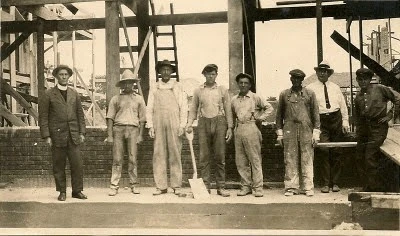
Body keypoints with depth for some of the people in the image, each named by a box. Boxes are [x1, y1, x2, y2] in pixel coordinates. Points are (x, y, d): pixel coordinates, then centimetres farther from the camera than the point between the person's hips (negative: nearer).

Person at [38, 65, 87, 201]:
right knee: (59, 166, 4)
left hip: (73, 135, 3)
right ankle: (62, 192, 15)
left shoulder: (75, 94, 13)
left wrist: (82, 132, 6)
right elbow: (43, 117, 0)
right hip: (57, 135, -2)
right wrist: (46, 136, -7)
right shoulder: (48, 95, 2)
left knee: (77, 164, -1)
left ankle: (77, 191, 10)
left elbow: (80, 114, 14)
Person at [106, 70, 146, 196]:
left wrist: (140, 134, 4)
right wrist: (109, 135, 0)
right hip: (118, 128, 0)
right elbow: (110, 117, 8)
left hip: (133, 129, 0)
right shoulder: (116, 99, 11)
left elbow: (142, 118, 12)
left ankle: (134, 185, 9)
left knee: (133, 159, -1)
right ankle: (114, 186, 0)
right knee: (117, 159, -3)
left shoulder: (138, 99, 13)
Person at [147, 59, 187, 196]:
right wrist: (150, 126, 3)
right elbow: (149, 109, 12)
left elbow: (183, 107, 6)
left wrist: (182, 125, -1)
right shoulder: (154, 89, 14)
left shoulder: (177, 87, 10)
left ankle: (176, 186, 3)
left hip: (174, 124, -1)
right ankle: (161, 186, 3)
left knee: (175, 154, -2)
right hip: (158, 124, 1)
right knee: (159, 155, -2)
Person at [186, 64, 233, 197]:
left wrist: (230, 127, 2)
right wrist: (189, 124, -1)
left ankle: (221, 187, 5)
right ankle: (205, 186, 4)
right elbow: (193, 109, 13)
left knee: (220, 156, 0)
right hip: (204, 123, 1)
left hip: (219, 122, -1)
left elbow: (228, 110, 9)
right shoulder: (198, 91, 12)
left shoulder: (222, 90, 10)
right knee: (204, 156, -1)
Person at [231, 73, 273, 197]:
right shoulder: (234, 99, 13)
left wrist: (261, 117, 0)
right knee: (240, 161, 5)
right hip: (238, 130, 4)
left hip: (251, 129, -4)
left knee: (255, 159, -3)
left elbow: (269, 107, 9)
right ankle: (245, 186, 14)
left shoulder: (255, 97, 2)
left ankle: (258, 187, 1)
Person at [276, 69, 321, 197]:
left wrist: (316, 133, 1)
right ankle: (291, 187, 6)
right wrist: (279, 133, 7)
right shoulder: (284, 94, 12)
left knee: (307, 160, -1)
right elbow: (279, 114, 13)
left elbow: (315, 113, 8)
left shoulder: (310, 94, 10)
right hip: (289, 130, 1)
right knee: (290, 160, -1)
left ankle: (308, 187, 5)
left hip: (306, 130, 0)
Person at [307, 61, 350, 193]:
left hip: (336, 119, 3)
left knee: (337, 153, 4)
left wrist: (345, 121, 6)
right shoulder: (310, 88, 4)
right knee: (324, 151, -11)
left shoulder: (335, 87, 15)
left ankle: (335, 183, 13)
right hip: (321, 121, -3)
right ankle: (325, 184, -4)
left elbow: (343, 105, 15)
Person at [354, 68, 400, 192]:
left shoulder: (380, 89, -1)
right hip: (363, 128, 6)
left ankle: (377, 189, 1)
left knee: (370, 159, -12)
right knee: (360, 159, 7)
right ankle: (368, 188, 20)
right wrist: (358, 133, 16)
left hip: (378, 127, -6)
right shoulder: (358, 97, 14)